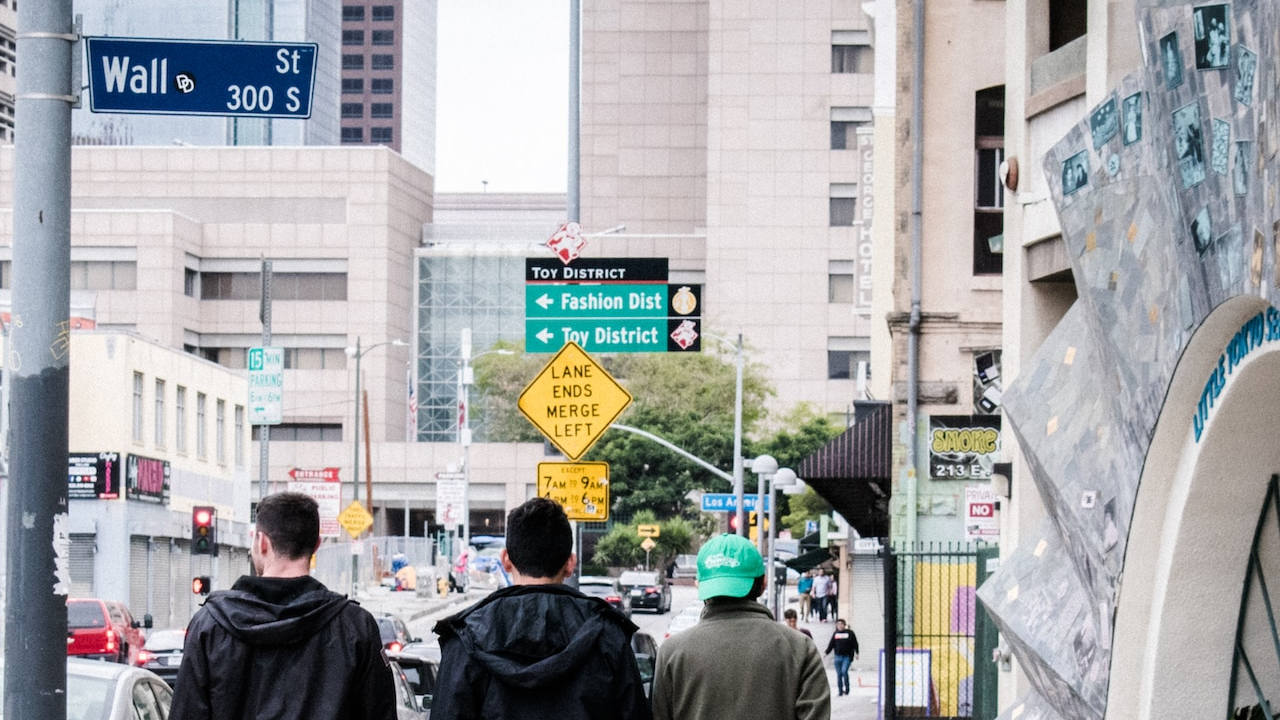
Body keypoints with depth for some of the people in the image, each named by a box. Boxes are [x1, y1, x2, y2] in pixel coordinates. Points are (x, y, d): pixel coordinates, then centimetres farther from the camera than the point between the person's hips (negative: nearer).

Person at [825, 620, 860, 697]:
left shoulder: (850, 633, 2)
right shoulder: (835, 634, 11)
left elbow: (855, 644, 2)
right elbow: (831, 644, 15)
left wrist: (856, 653, -8)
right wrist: (826, 652, 4)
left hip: (847, 656, -4)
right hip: (838, 656, 4)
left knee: (844, 671, -19)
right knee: (839, 674, 4)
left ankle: (846, 689, -6)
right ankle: (840, 691, 11)